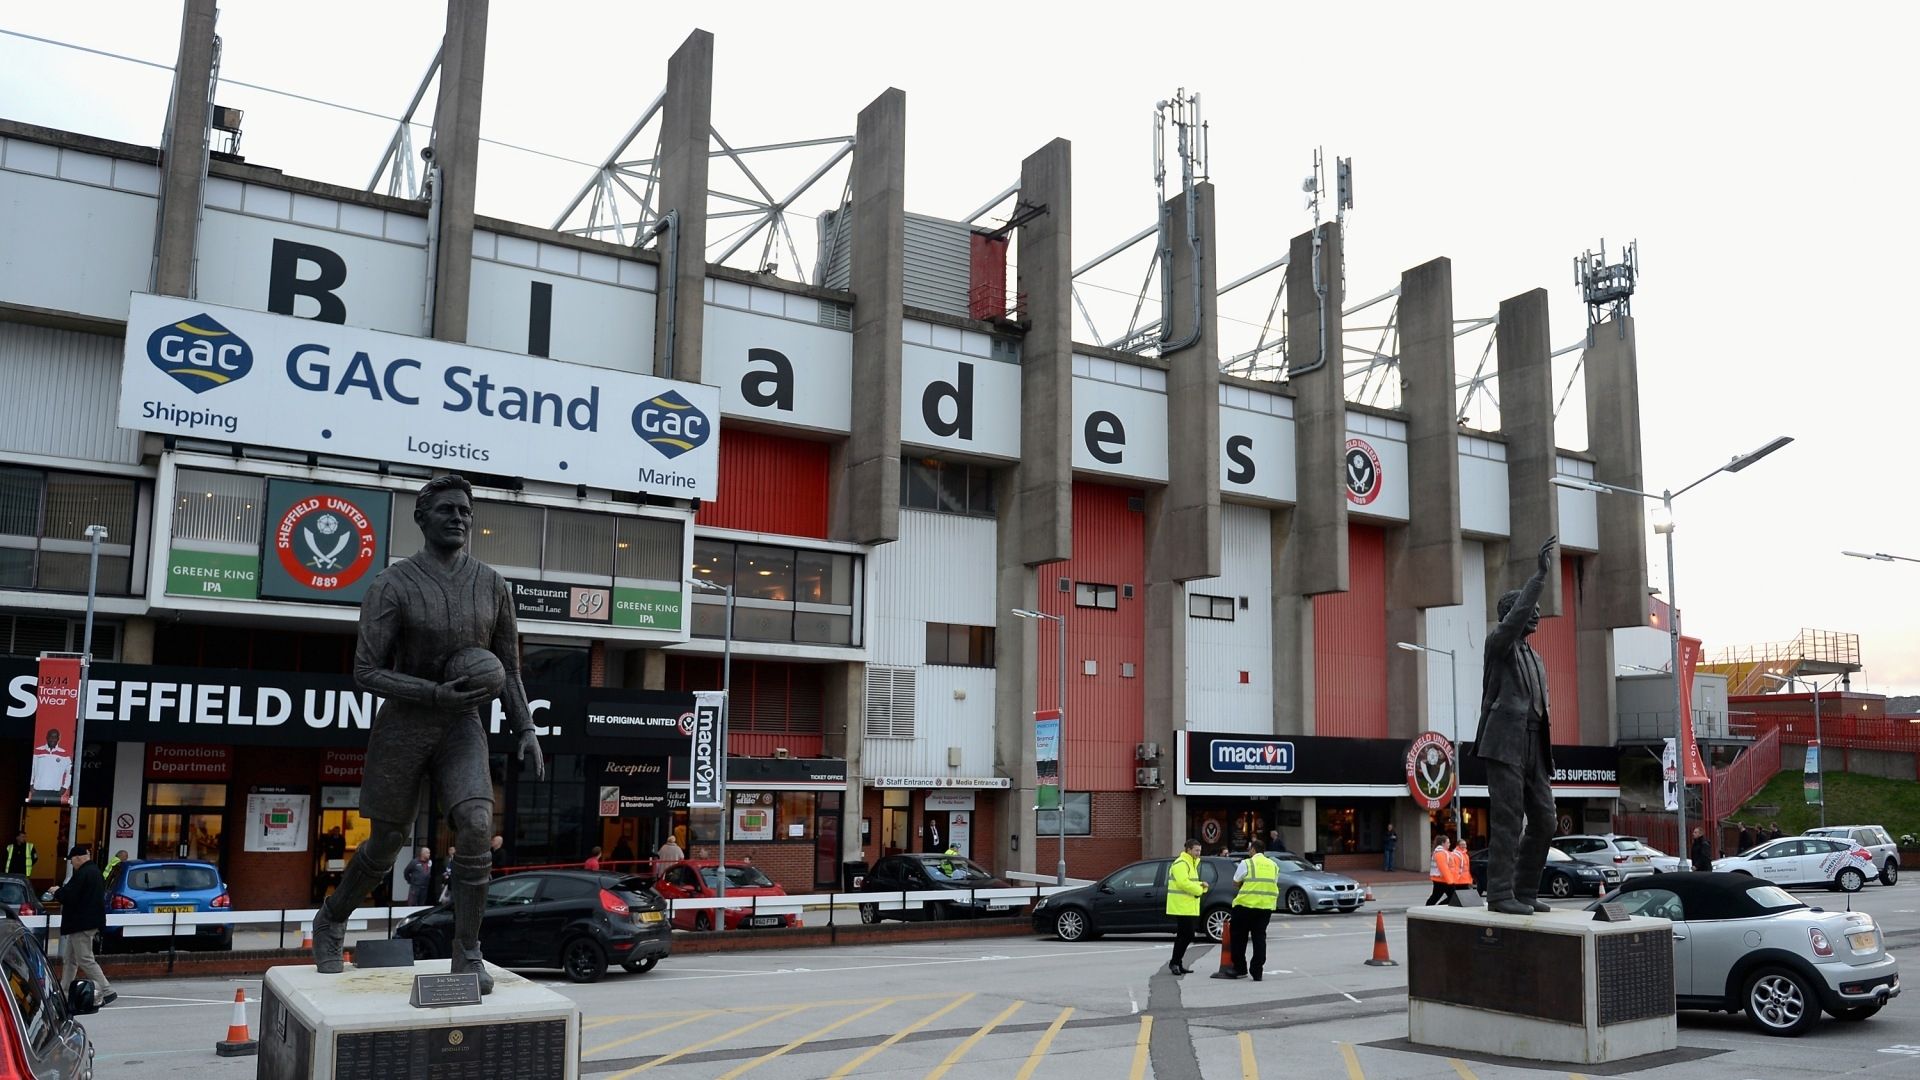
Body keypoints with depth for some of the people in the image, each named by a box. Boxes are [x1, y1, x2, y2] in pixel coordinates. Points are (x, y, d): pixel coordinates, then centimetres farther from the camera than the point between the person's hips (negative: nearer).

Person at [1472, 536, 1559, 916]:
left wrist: (1546, 757, 17)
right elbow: (1517, 615, -20)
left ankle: (1525, 892, 13)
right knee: (1508, 819, -11)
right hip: (1505, 742, -8)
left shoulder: (1535, 659, 24)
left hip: (1533, 745, 8)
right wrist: (1540, 574, -21)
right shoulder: (1498, 642, 2)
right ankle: (1500, 894, -8)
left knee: (1543, 820, 5)